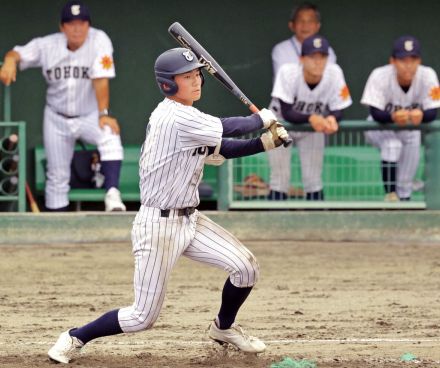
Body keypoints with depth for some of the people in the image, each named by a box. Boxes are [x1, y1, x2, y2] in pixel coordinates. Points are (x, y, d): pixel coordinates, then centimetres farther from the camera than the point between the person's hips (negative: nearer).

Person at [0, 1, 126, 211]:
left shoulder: (99, 40, -17)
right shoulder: (47, 45, -10)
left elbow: (101, 80, -24)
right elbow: (18, 53, -15)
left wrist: (103, 114, -34)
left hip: (90, 116, -2)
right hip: (57, 119, 2)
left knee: (110, 135, -34)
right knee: (57, 176, 5)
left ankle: (112, 194, -42)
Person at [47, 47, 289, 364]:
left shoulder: (184, 117, 9)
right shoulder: (175, 117, -21)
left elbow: (220, 151, 12)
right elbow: (227, 129, -20)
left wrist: (265, 142, -1)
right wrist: (262, 118, -1)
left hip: (190, 219, 9)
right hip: (159, 226, -9)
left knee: (246, 267, 1)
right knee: (144, 317, -4)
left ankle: (224, 327, 28)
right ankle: (75, 338, 16)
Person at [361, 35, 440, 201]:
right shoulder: (380, 76, -30)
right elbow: (375, 113, -33)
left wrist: (421, 115, -52)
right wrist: (393, 117, -55)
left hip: (410, 129, 2)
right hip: (380, 127, -2)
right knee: (392, 145, -33)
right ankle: (390, 194, -25)